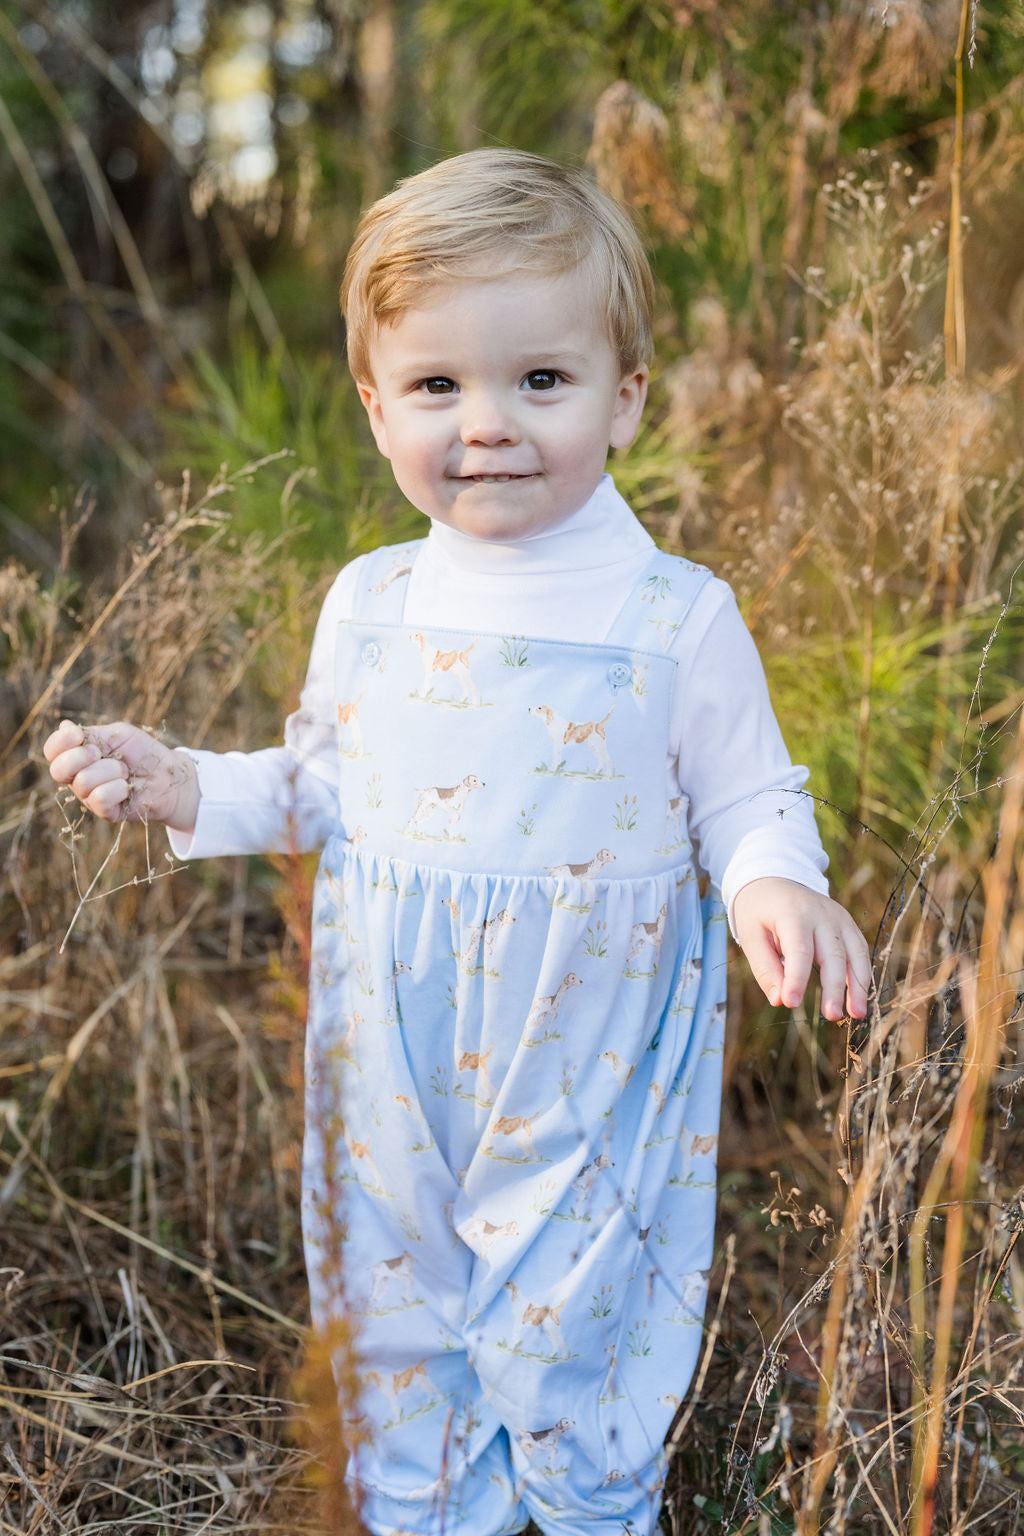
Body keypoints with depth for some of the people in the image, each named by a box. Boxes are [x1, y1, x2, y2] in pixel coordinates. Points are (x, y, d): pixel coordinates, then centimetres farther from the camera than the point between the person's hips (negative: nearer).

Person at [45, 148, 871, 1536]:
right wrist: (178, 786, -3)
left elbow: (746, 798, -6)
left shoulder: (677, 616, -14)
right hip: (395, 1091, 4)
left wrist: (775, 883, -28)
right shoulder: (369, 603, -3)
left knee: (574, 1369, 14)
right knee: (402, 1358, 21)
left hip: (586, 1093, -3)